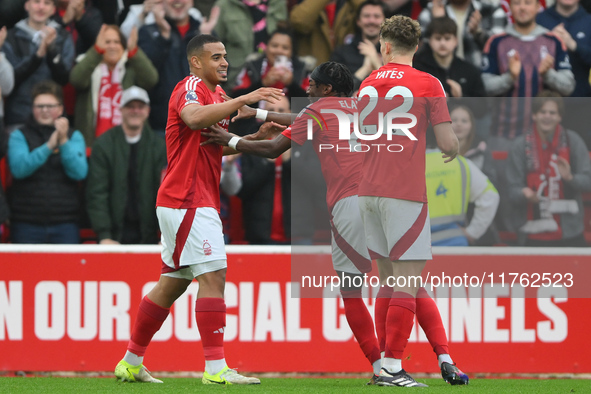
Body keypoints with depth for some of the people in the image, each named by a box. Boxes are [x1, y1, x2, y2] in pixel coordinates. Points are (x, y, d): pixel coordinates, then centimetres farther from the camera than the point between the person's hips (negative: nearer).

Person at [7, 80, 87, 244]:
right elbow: (19, 169, -11)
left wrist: (64, 142, -16)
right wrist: (48, 146, -21)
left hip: (65, 224, 1)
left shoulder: (74, 136, 10)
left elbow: (79, 173, -4)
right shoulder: (19, 136, 6)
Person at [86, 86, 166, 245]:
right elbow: (97, 193, -4)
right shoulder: (104, 145, 1)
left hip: (147, 235, 1)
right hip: (115, 234, -1)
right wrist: (104, 236, -14)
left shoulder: (158, 147, 6)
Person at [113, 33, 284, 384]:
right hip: (188, 200, -10)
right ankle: (216, 368, -18)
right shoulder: (191, 88, -10)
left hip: (198, 202, 10)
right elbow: (194, 117, -34)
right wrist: (244, 99, -36)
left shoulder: (215, 93, 20)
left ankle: (131, 363, 20)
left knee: (173, 283, 13)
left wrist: (257, 139, 12)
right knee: (213, 275, -15)